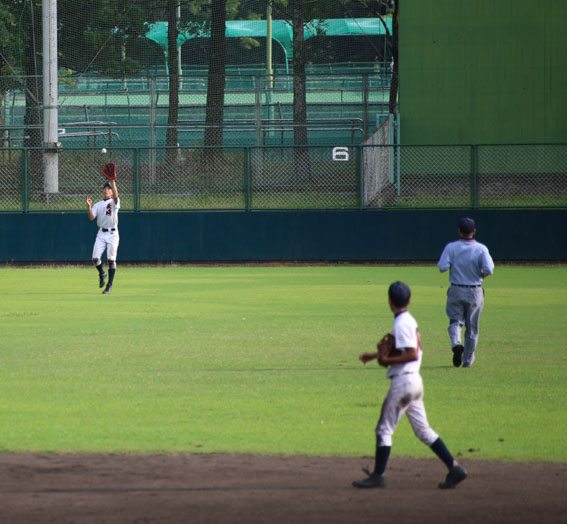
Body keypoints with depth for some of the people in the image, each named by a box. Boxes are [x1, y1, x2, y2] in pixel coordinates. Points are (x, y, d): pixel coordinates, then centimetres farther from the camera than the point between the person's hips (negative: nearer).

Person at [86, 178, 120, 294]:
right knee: (95, 258, -7)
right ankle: (102, 274, 22)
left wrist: (113, 181, -28)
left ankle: (110, 284, 1)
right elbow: (91, 217, -1)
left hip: (112, 234, -3)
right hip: (101, 234, 3)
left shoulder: (114, 202, 3)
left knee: (111, 259, -5)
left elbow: (116, 195, -21)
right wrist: (89, 206, -16)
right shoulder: (98, 205, 13)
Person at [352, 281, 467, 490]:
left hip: (403, 381, -9)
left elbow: (413, 354, -22)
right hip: (415, 381, 9)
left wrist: (388, 361, -15)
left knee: (384, 429, -1)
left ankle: (378, 476, 1)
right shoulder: (410, 320, 13)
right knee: (423, 430, 11)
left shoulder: (401, 324, -15)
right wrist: (375, 355, 26)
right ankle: (454, 468, 5)